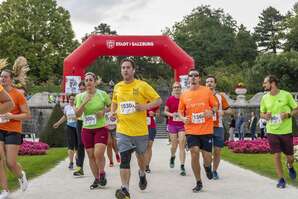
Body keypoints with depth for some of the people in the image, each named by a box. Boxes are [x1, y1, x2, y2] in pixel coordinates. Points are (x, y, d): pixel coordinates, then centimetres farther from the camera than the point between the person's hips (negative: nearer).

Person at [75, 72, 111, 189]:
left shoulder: (102, 94, -3)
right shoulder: (81, 96, 2)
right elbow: (77, 114, -5)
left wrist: (104, 111, -8)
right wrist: (84, 103, -18)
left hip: (101, 128, -3)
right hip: (87, 129, 3)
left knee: (98, 154, -16)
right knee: (91, 155, 6)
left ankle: (102, 174, 11)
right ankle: (96, 179, 21)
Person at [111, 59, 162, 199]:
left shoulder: (142, 85, -6)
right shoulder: (117, 87, 6)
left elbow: (158, 100, -3)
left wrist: (145, 106, -18)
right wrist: (113, 111, 6)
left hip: (140, 129, -1)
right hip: (123, 130, 1)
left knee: (140, 155, 18)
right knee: (124, 159, -10)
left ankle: (142, 174, 49)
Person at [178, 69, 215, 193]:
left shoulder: (207, 91, 2)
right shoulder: (184, 95, 6)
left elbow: (214, 106, 9)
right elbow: (180, 111, 14)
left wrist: (211, 112, -13)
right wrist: (183, 118, -7)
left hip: (206, 130, -1)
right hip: (191, 130, 1)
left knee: (207, 156, -1)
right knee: (194, 154, -10)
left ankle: (207, 167, 39)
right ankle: (198, 183, 7)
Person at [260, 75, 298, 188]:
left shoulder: (286, 95, -7)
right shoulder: (265, 98, 2)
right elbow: (262, 113, 13)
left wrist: (289, 114, -19)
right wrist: (265, 116, -10)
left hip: (286, 131, -1)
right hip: (272, 131, 2)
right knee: (277, 156, -2)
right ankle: (281, 180, 12)